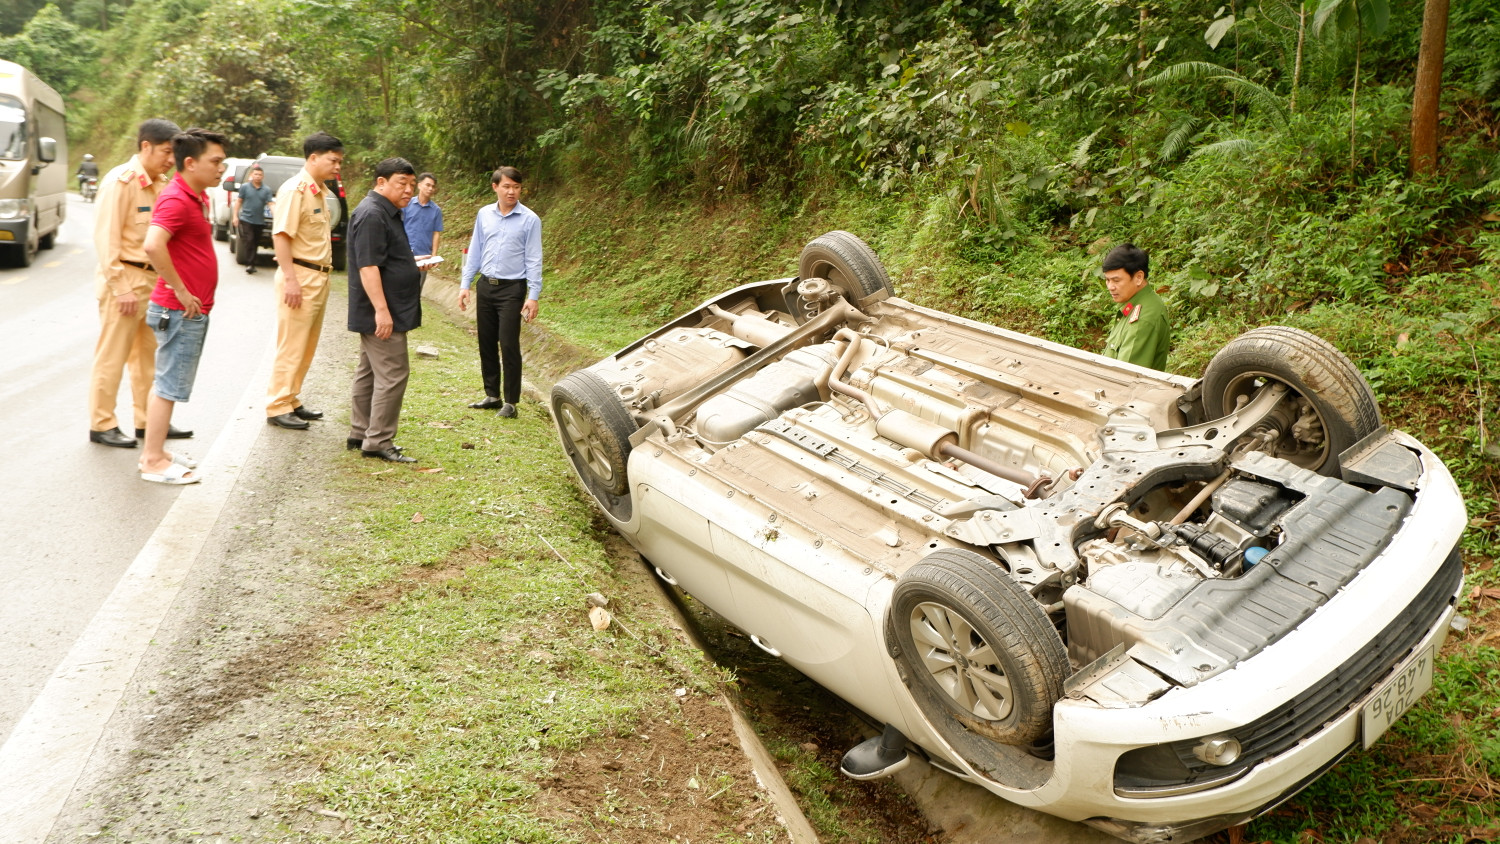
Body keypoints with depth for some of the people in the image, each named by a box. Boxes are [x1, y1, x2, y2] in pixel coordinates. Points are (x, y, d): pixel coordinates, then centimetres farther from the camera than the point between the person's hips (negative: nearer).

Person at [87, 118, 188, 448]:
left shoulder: (160, 184, 10)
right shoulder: (120, 181, -12)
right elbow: (106, 238, -15)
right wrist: (122, 287, -18)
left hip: (154, 280, 7)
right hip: (126, 279, -7)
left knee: (148, 356, 13)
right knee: (112, 357, 1)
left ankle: (148, 421, 23)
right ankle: (101, 425, 11)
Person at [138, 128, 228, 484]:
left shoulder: (199, 197, 13)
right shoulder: (176, 200, -18)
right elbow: (153, 244, -34)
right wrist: (181, 291, -26)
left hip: (194, 309, 10)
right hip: (181, 310, -10)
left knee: (170, 383, 16)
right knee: (169, 385, -3)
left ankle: (155, 451, 26)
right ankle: (154, 461, 4)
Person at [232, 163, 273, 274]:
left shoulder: (266, 190, 6)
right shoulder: (244, 187, 2)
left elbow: (271, 204, 0)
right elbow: (238, 202, 4)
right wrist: (235, 215, -2)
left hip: (259, 222, 3)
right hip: (246, 219, -3)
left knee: (255, 243, 8)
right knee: (248, 241, -13)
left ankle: (250, 264, 17)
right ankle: (249, 264, -13)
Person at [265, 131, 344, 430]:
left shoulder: (320, 190, 14)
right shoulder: (295, 189, -13)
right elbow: (281, 235, -18)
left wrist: (323, 274, 14)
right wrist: (290, 279, -23)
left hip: (319, 278, 9)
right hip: (300, 276, -9)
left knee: (307, 348, 14)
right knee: (291, 347, -4)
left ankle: (291, 402, 23)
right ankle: (277, 408, 4)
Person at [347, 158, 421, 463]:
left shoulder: (387, 212, 17)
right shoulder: (372, 214, -17)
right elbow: (368, 266, -24)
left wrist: (414, 263, 20)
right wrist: (381, 309, -28)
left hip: (379, 313, 11)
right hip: (382, 313, -11)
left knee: (370, 372, 15)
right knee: (393, 374, -9)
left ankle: (360, 433, 23)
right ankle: (378, 441, -5)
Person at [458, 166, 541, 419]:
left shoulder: (529, 220, -7)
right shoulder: (484, 215, 6)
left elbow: (533, 260, -7)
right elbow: (475, 251, 12)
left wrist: (533, 296, -11)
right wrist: (465, 284, 8)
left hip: (512, 288, -5)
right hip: (486, 286, 5)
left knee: (509, 346, -6)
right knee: (486, 344, 10)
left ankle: (510, 401, 3)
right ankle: (492, 395, 22)